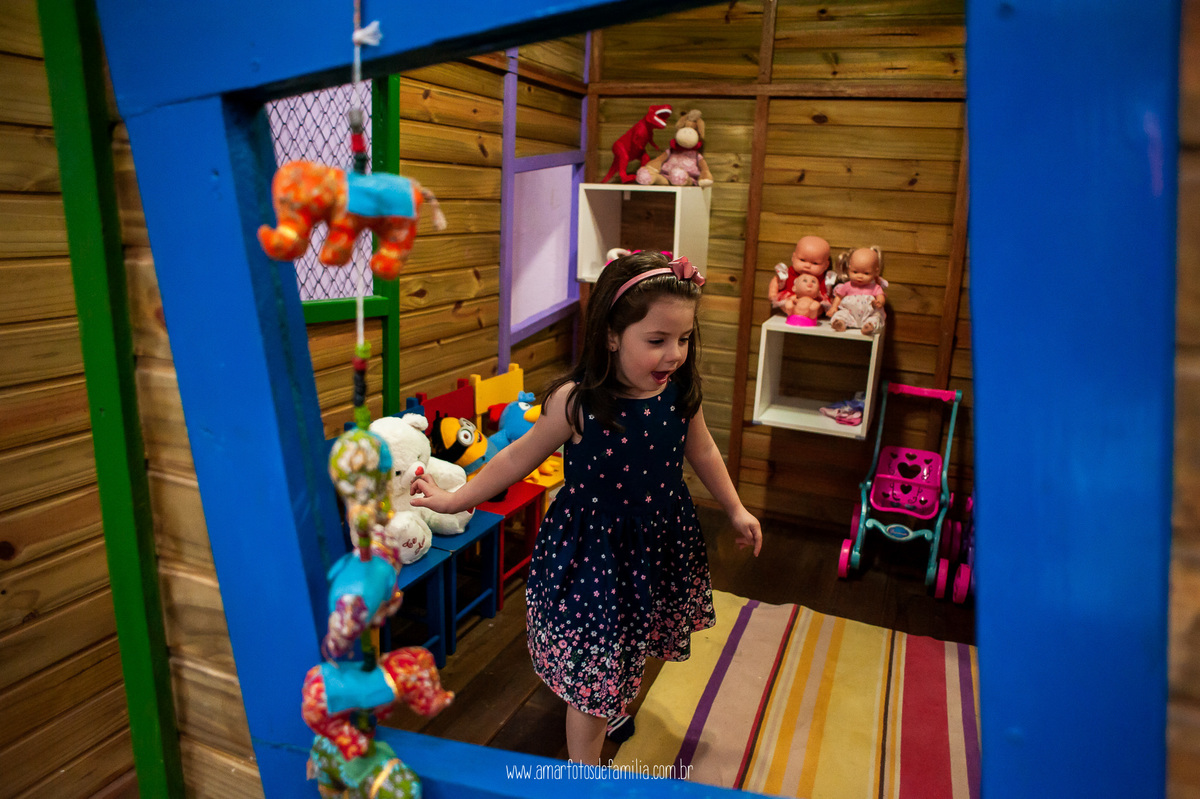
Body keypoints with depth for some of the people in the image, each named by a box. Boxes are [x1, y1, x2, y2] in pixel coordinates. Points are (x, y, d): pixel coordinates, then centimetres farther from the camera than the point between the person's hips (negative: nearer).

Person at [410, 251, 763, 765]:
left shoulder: (680, 394, -12)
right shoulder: (576, 402, -24)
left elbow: (701, 452, 7)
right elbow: (521, 456, -9)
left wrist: (736, 511, 16)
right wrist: (453, 500, -4)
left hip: (660, 543, 5)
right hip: (593, 549, -4)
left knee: (629, 650, 25)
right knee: (592, 670, 6)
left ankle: (612, 706, 59)